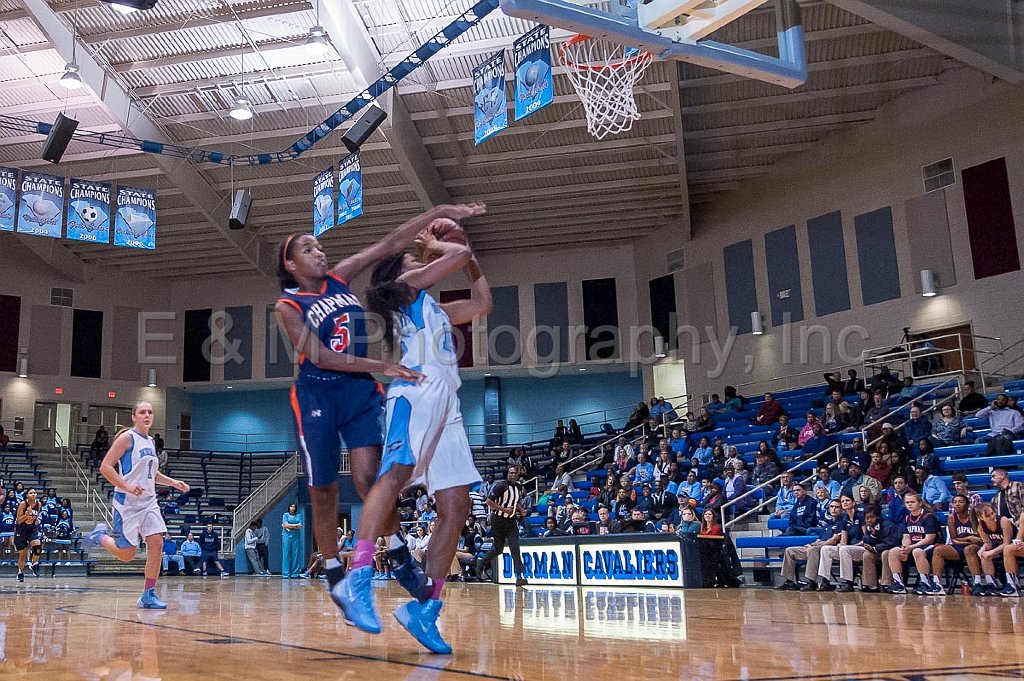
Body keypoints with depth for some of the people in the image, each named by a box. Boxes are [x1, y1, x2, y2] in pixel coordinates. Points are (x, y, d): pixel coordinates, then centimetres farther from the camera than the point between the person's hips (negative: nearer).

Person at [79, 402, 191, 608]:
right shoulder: (127, 438, -8)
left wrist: (173, 482, 13)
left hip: (149, 502, 7)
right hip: (127, 502, -7)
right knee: (127, 554, -2)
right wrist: (126, 486, -23)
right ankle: (100, 536, 26)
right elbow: (105, 467, -14)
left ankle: (148, 595, 0)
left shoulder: (150, 442, 15)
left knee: (157, 544, -6)